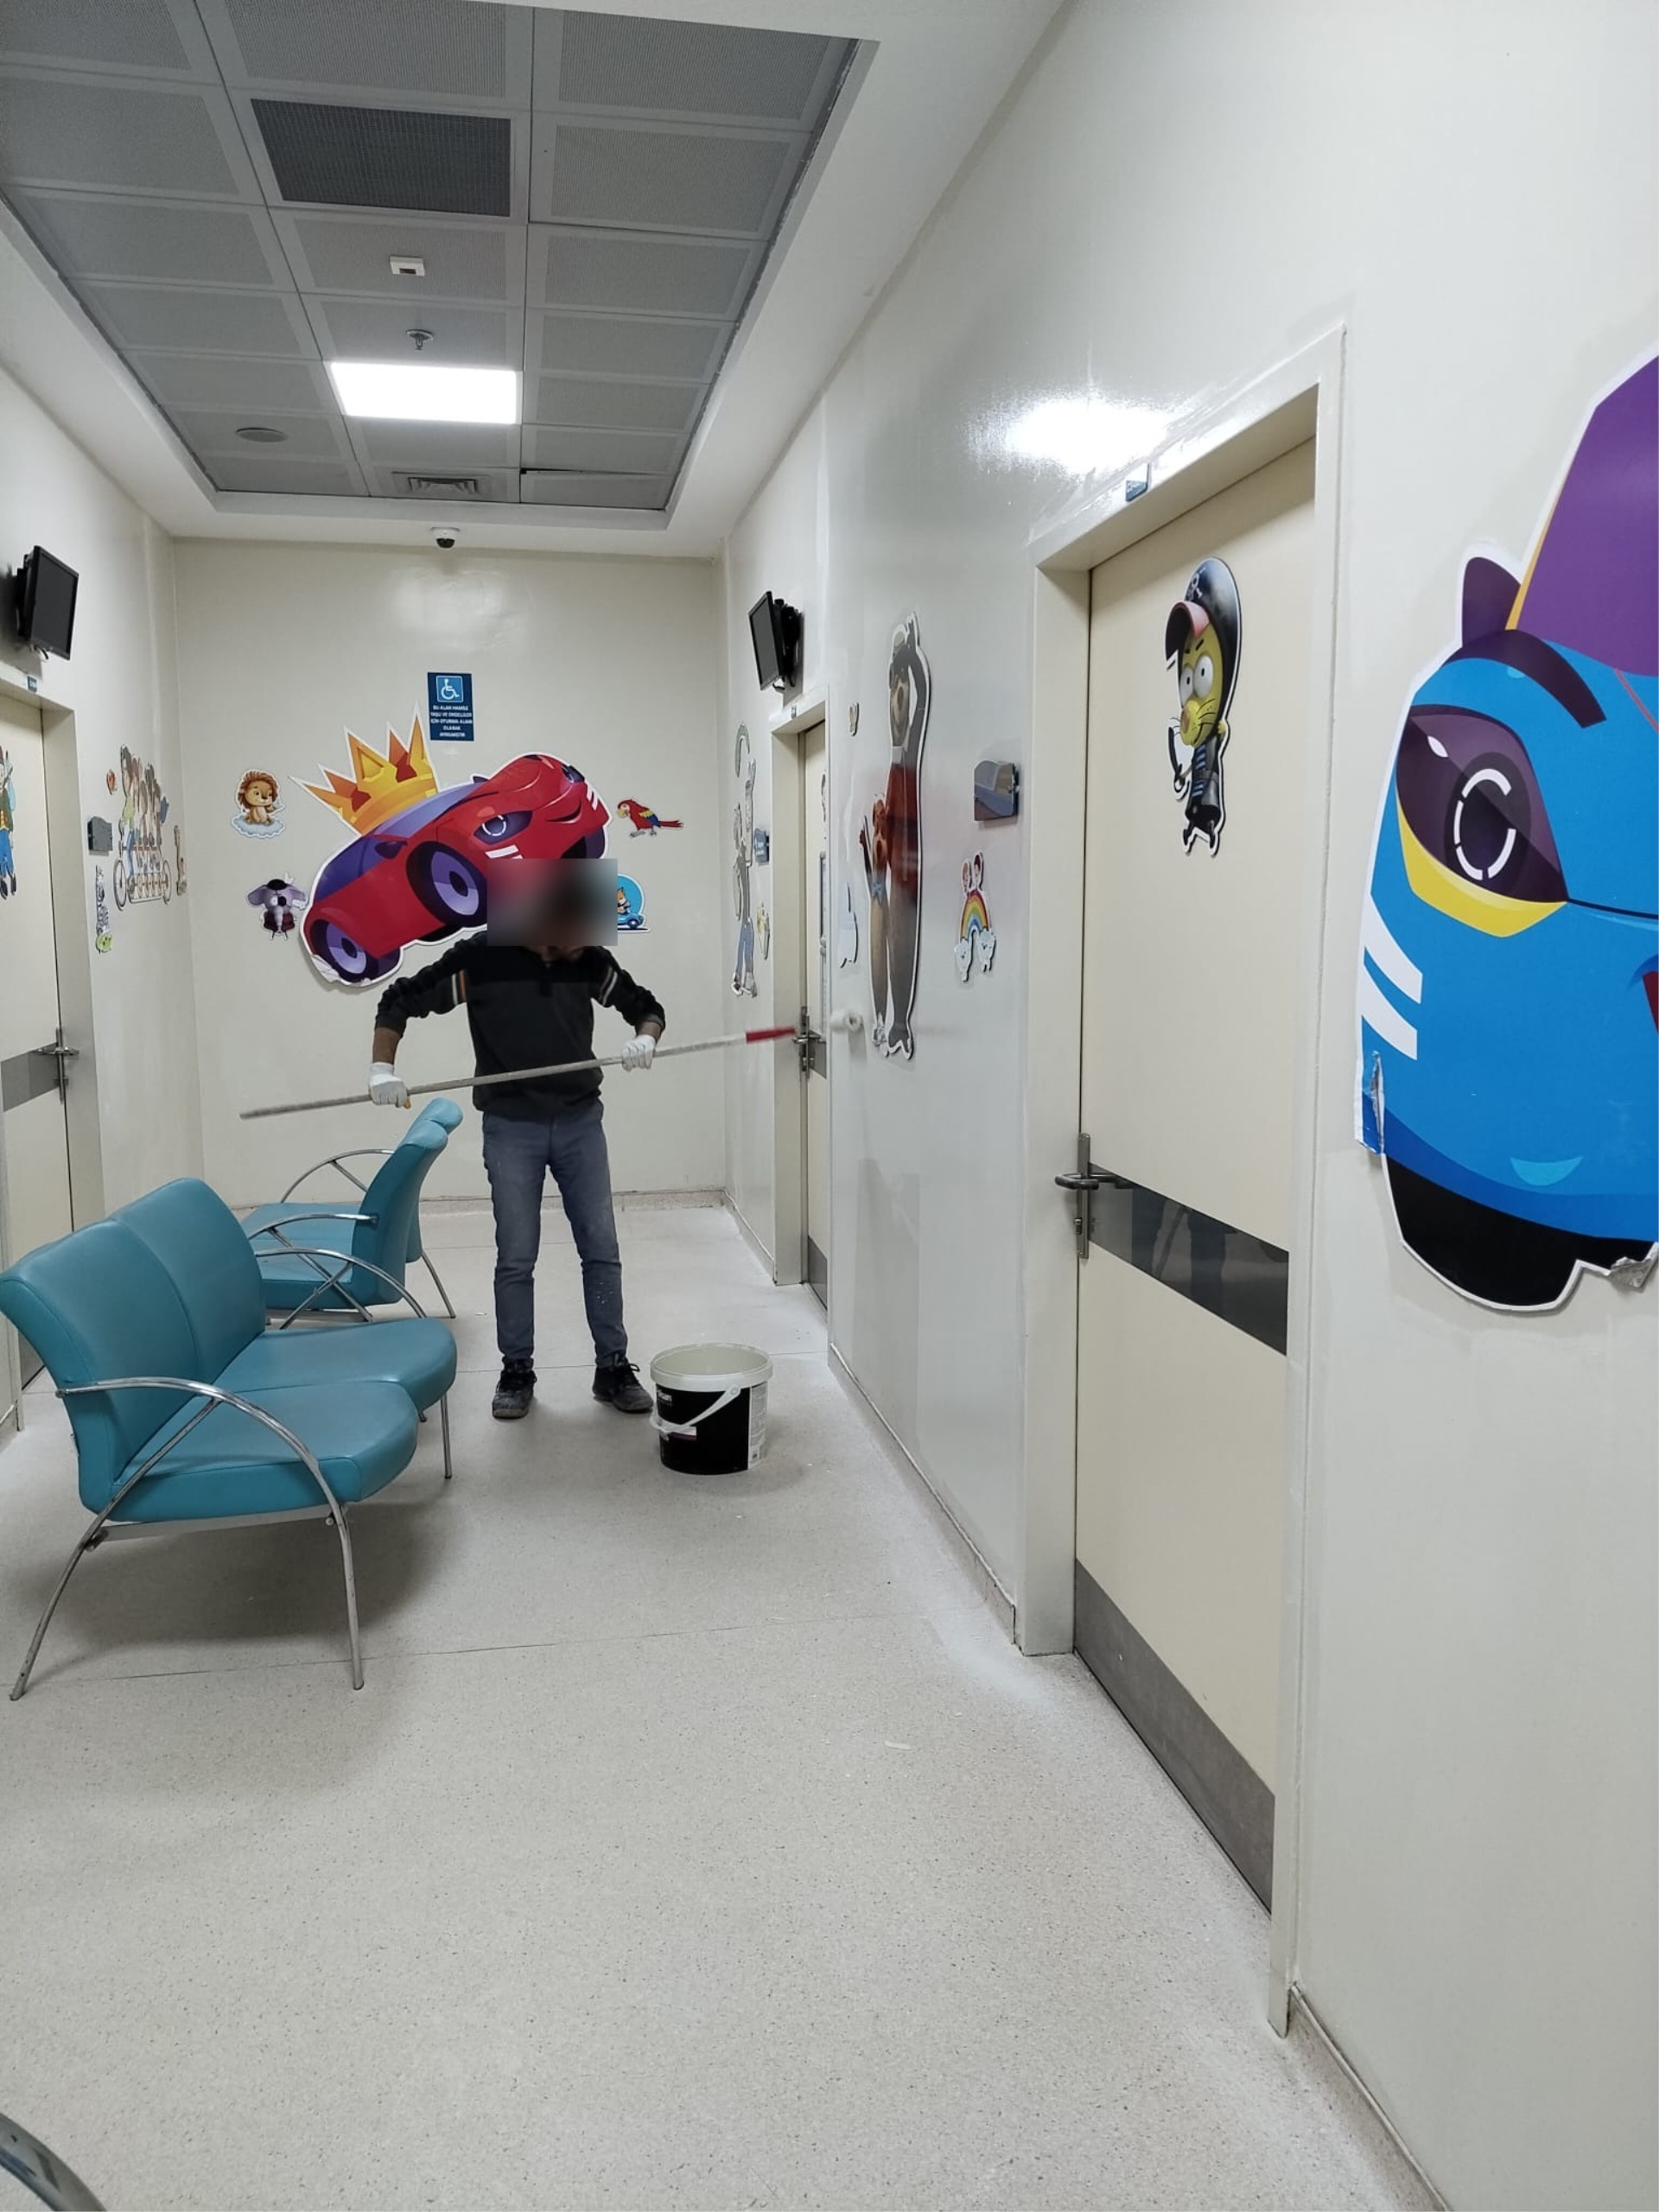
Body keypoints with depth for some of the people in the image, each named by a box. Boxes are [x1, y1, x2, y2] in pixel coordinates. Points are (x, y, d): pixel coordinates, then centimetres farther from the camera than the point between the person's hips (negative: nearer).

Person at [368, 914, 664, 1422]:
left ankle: (613, 1369, 16)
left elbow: (646, 1006, 11)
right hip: (511, 1128, -2)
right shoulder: (481, 958, -10)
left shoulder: (590, 962, -1)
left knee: (602, 1250, 5)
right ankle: (517, 1372, 19)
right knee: (516, 1258, 3)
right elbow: (401, 1000, -2)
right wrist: (383, 1066, -12)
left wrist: (645, 1039, -11)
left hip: (580, 1121, 3)